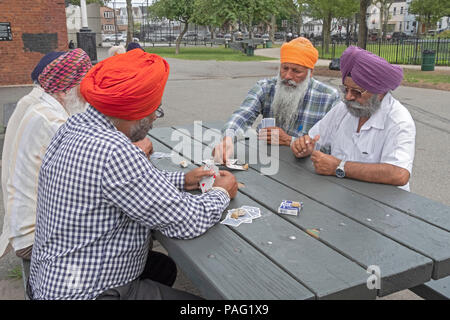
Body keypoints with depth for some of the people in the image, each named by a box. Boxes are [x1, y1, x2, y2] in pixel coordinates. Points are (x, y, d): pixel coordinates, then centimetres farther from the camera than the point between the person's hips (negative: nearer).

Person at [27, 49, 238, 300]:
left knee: (165, 266, 27)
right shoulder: (112, 152, -32)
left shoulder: (76, 126, -2)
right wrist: (222, 194, -7)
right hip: (88, 292, -9)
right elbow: (186, 222, -26)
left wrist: (183, 180, 8)